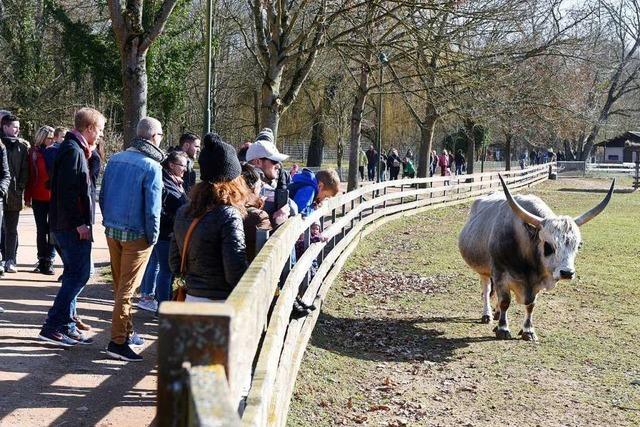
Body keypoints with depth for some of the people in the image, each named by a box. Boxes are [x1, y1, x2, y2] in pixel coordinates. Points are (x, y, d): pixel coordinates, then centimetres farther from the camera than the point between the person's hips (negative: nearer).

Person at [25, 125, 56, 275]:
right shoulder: (34, 152, 3)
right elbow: (30, 175, 2)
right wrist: (28, 197, -1)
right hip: (39, 198, 1)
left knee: (53, 229, 1)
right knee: (41, 230, 8)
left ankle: (49, 261, 6)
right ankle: (42, 260, 16)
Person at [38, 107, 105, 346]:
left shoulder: (73, 148, 17)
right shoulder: (73, 150, -14)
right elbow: (67, 191, -22)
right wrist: (79, 223, -21)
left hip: (68, 225, 10)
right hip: (71, 226, -10)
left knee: (74, 273, 14)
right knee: (79, 274, -8)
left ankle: (67, 326, 19)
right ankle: (53, 326, -6)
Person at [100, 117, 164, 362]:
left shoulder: (115, 159, 4)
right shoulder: (151, 166, -15)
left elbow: (103, 196, 9)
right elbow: (152, 206, -16)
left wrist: (109, 221, 17)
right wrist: (153, 237, -6)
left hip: (112, 230, 6)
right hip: (136, 235, -6)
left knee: (119, 284, 17)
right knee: (127, 287, -2)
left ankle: (126, 331, 29)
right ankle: (118, 342, -3)